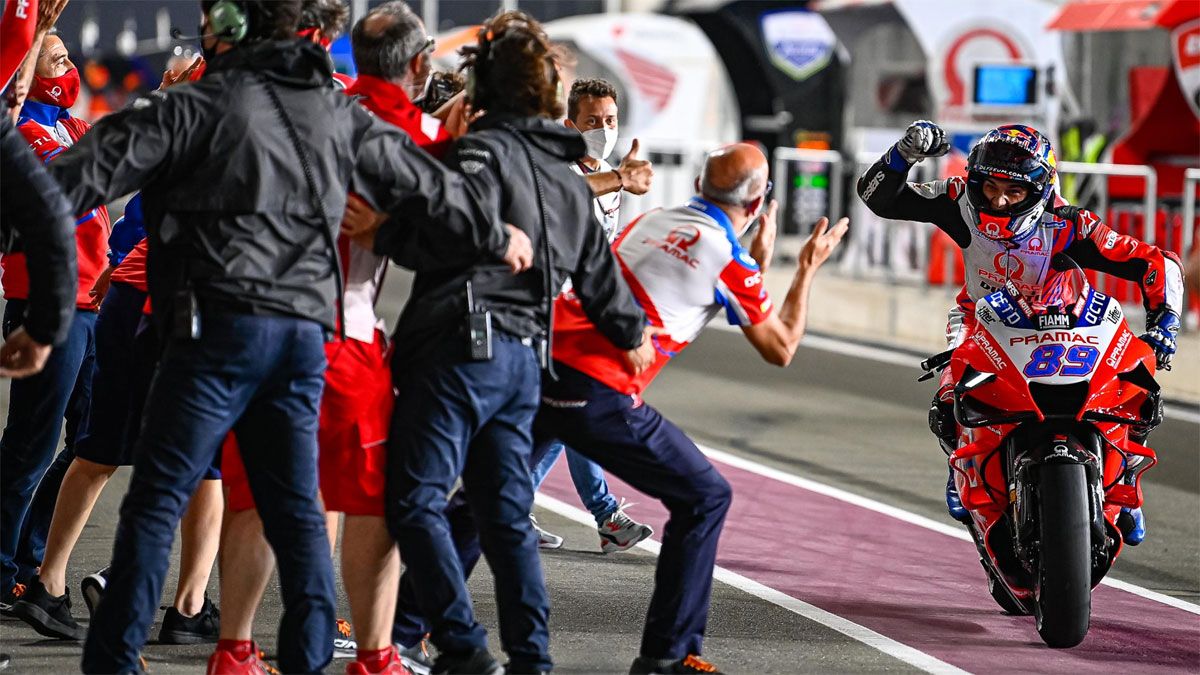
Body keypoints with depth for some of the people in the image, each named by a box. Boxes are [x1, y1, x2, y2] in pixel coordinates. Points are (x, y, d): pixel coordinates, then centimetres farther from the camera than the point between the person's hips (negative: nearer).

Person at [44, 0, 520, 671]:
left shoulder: (202, 104, -3)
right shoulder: (341, 115, 14)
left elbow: (105, 163, -9)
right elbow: (427, 182, 24)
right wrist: (495, 234, 40)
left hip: (221, 325, -5)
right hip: (305, 332, 6)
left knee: (158, 497, -3)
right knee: (296, 504, 12)